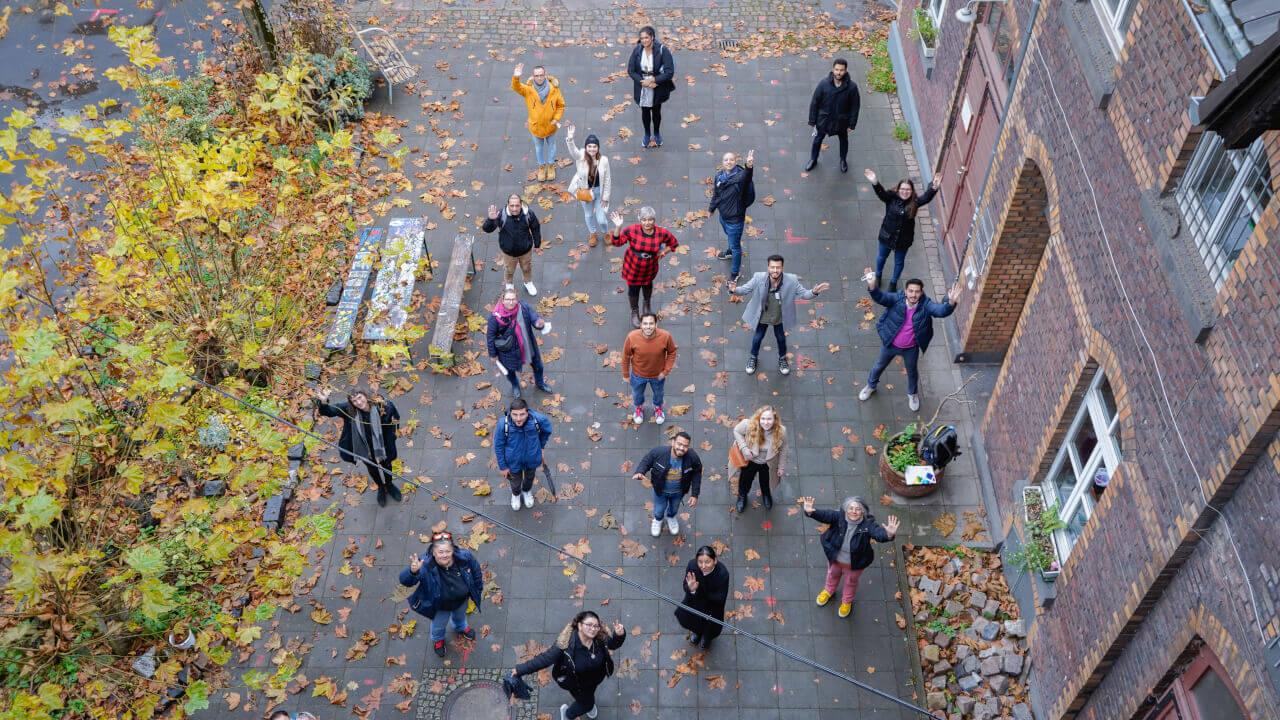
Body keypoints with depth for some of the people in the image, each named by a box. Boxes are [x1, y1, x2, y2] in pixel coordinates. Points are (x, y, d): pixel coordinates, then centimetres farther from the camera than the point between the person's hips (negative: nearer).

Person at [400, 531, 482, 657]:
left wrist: (477, 589, 4)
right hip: (440, 606, -2)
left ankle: (460, 628, 75)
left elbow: (476, 571, -11)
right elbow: (405, 581, -51)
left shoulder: (465, 557, -32)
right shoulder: (425, 566, -42)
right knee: (439, 625, 30)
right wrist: (412, 572, -74)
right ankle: (438, 639, 67)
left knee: (460, 616, 37)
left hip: (461, 600, 2)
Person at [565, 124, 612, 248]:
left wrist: (605, 197, -6)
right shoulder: (581, 156, -18)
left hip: (599, 190, -1)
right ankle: (593, 235, 51)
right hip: (585, 190, 1)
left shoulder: (603, 160, -17)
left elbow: (607, 180, -8)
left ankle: (605, 233, 40)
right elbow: (573, 151, -42)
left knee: (601, 219, 4)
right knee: (588, 215, 23)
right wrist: (570, 139, -63)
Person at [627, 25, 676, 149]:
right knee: (645, 111, 18)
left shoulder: (662, 50, -20)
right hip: (642, 88, 2)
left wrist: (653, 80, -23)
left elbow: (669, 72, -20)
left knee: (656, 112, 18)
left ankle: (657, 134, 45)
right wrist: (643, 82, -18)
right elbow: (630, 70, -7)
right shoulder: (637, 50, -13)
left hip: (657, 88, -1)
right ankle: (647, 134, 43)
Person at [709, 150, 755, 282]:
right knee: (729, 236, 35)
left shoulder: (740, 175, -28)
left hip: (735, 219, -7)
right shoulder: (719, 175, -7)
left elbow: (747, 176, -55)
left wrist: (749, 166, -78)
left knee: (735, 245, 11)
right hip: (723, 216, 7)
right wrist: (712, 208, 23)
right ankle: (730, 252, 66)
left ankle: (735, 272, 32)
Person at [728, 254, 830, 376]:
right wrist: (734, 290, -41)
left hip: (780, 317, 1)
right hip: (762, 316, 0)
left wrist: (814, 292, -36)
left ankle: (782, 358, 57)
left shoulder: (791, 281, -26)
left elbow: (803, 294, -14)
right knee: (758, 337, 24)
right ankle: (753, 357, 55)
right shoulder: (758, 278, -28)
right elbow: (745, 289, -19)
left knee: (781, 338, 26)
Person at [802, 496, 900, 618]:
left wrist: (888, 535, -74)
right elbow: (824, 515, -45)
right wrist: (810, 512, -67)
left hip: (854, 564, -1)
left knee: (851, 582, 28)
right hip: (834, 558, 1)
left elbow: (879, 533, -50)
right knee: (833, 575, 33)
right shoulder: (838, 517, -29)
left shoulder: (868, 524, -33)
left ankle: (847, 601, 60)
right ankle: (829, 591, 67)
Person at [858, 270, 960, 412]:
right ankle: (871, 385, 56)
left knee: (912, 372, 25)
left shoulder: (925, 305, -24)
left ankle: (912, 393, 56)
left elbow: (941, 310, -40)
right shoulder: (897, 299, -25)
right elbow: (880, 298, -40)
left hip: (911, 349, 0)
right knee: (879, 366, 25)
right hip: (890, 344, 0)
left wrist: (951, 303, -62)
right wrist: (872, 287, -62)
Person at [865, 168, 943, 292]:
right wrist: (875, 182, -58)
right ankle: (878, 275, 56)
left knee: (899, 262, 21)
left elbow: (927, 197, -34)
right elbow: (881, 192, -37)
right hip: (887, 236, 0)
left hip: (904, 240, 0)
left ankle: (894, 282, 48)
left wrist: (934, 188, -55)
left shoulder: (914, 202, -17)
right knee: (881, 257, 26)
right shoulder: (891, 198, -18)